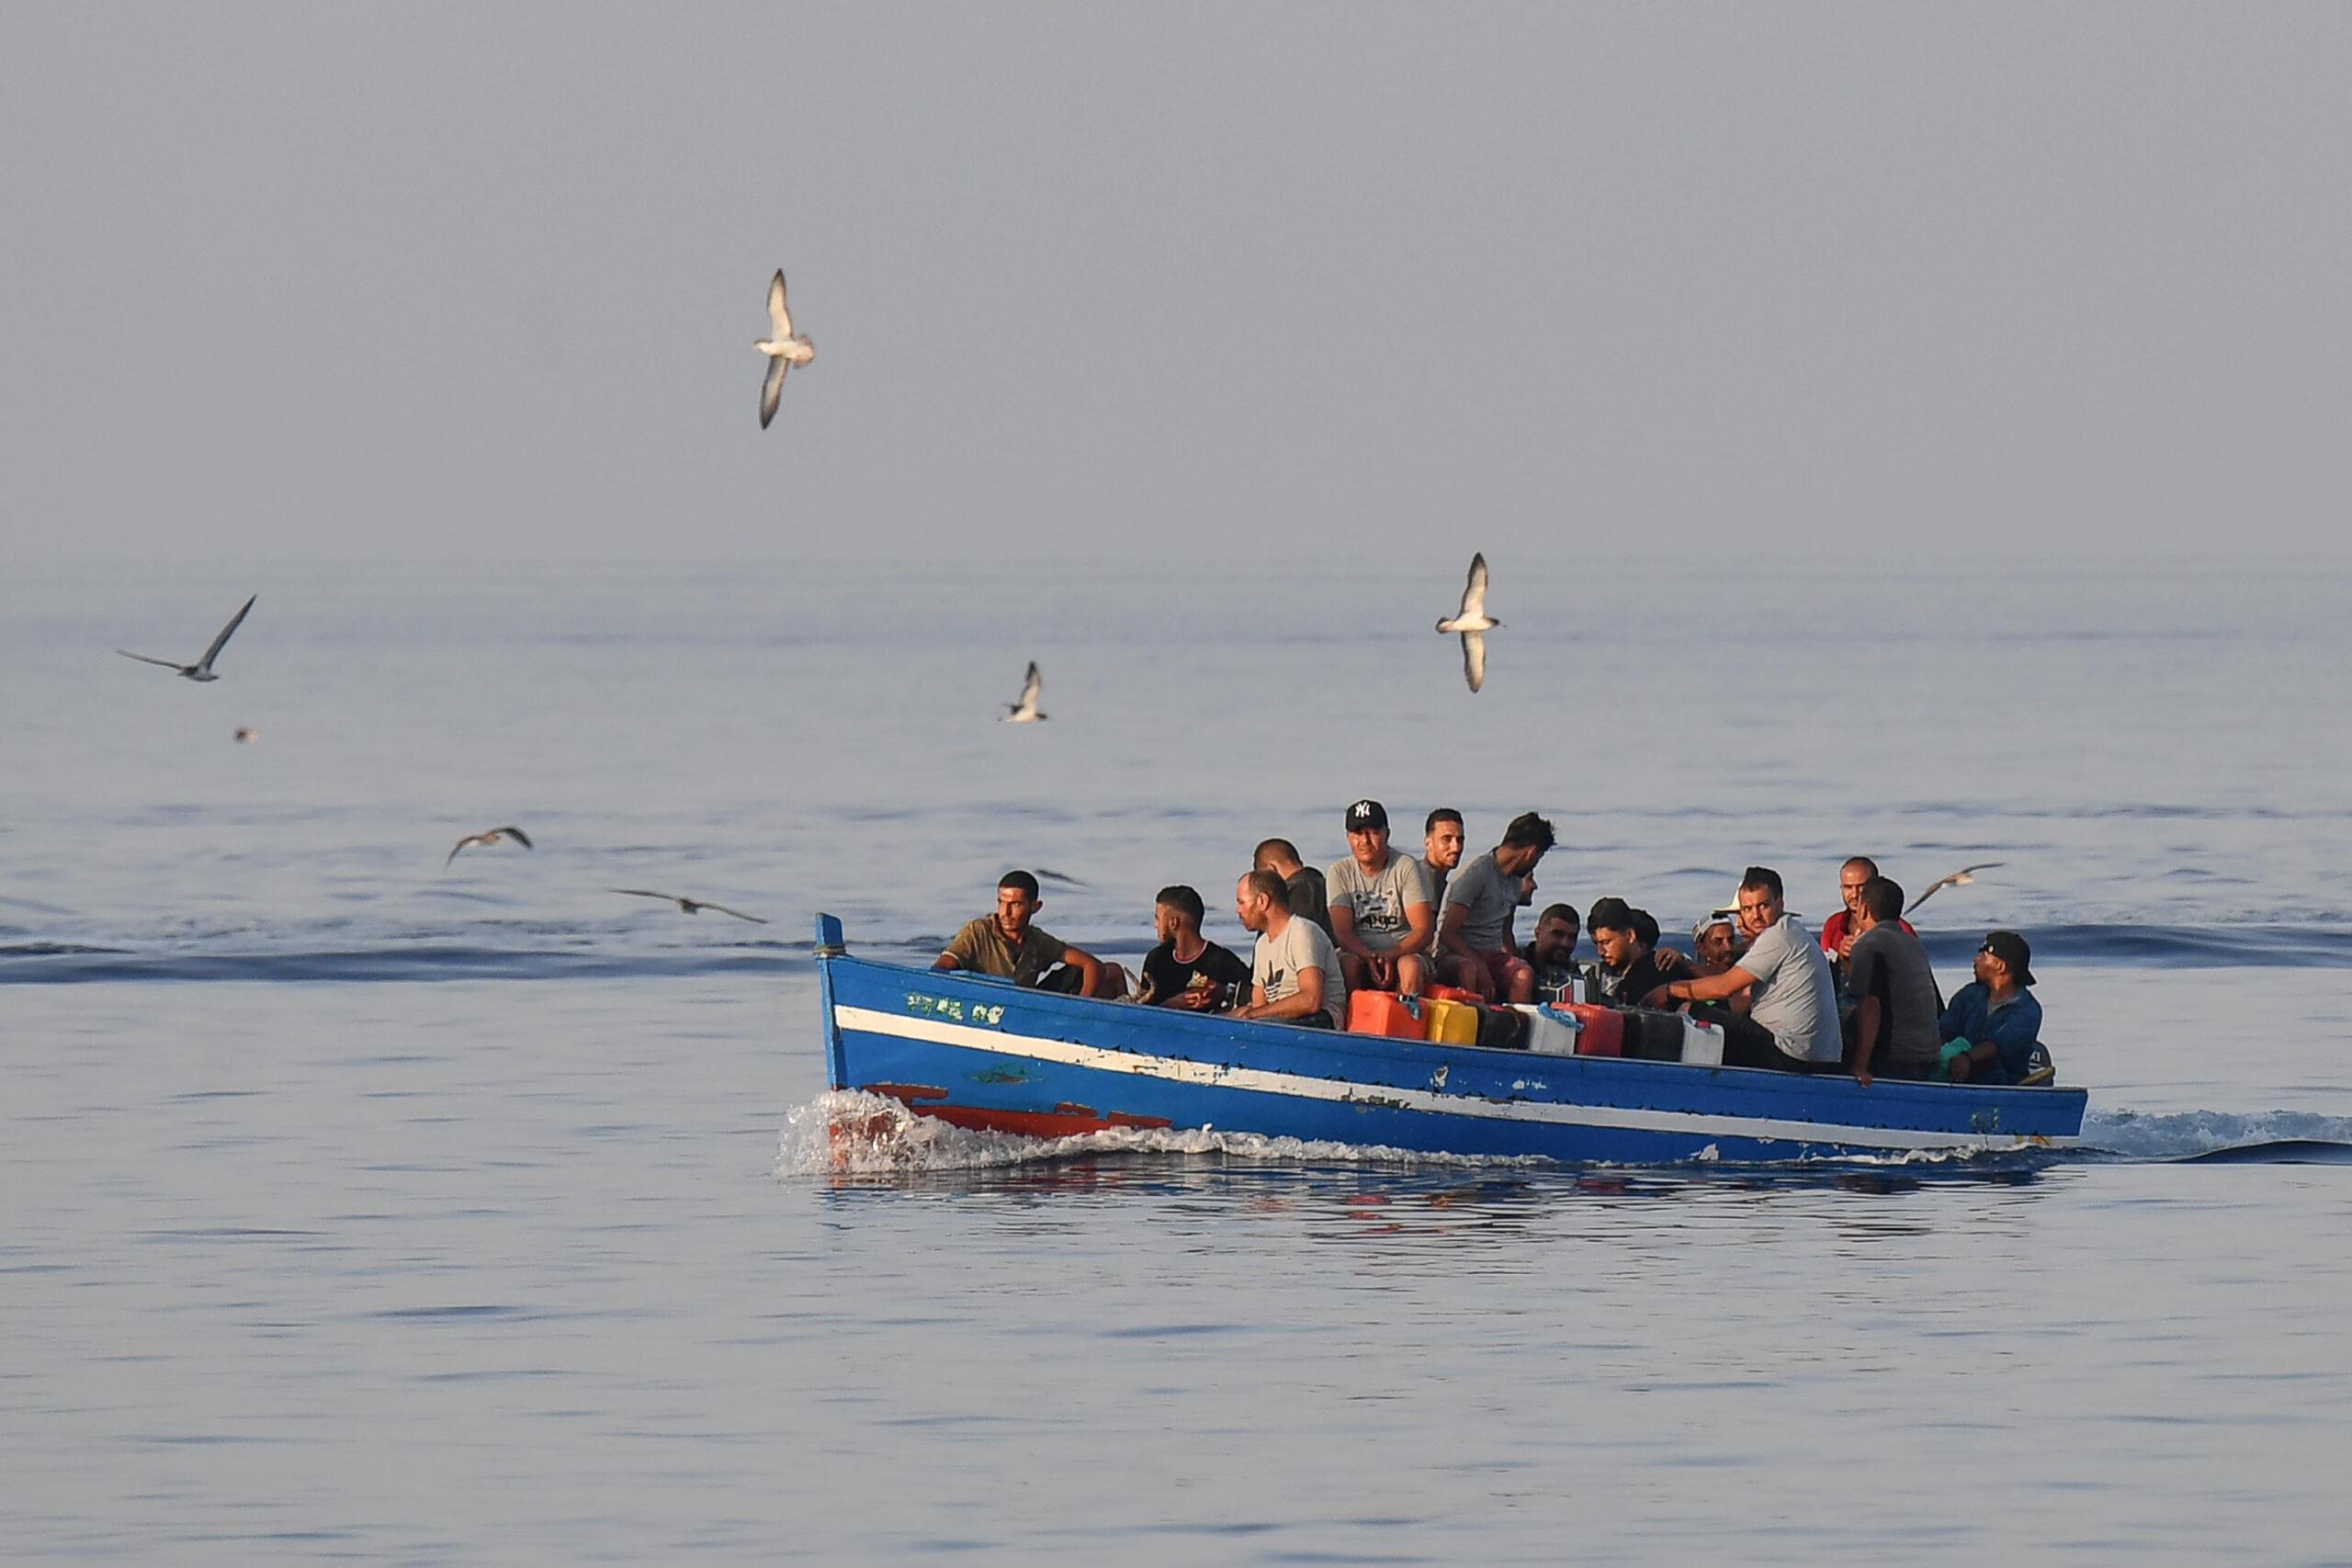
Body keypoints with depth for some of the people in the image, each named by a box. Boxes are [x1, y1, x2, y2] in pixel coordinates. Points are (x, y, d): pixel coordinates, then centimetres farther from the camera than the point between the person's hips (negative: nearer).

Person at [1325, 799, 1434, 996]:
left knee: (1410, 965, -34)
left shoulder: (1406, 867, -1)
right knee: (1348, 963, -32)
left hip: (1403, 952, -1)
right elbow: (1342, 932, -6)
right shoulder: (1340, 872, 3)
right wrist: (1370, 957, -26)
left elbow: (1424, 930, -7)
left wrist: (1390, 956, -24)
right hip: (1359, 952, 1)